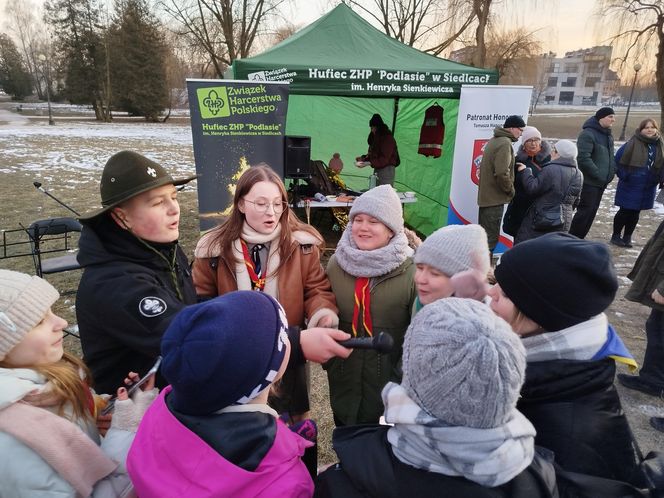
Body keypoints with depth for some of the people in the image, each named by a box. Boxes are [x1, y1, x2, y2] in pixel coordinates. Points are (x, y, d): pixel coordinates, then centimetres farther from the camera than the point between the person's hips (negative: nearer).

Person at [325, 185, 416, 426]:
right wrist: (328, 358, 6)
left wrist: (403, 376, -9)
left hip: (390, 383, -3)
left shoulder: (411, 272, -17)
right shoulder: (336, 263, -5)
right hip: (344, 379, 4)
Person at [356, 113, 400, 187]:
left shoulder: (388, 137, -13)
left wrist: (369, 163, -25)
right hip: (377, 169, 9)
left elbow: (384, 159, -19)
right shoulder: (375, 137, 14)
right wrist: (363, 158, 3)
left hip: (386, 169, -8)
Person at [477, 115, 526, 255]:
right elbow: (502, 173, -25)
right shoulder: (505, 143, -16)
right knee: (491, 238, -5)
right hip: (495, 197, -10)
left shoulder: (494, 140, 15)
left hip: (485, 195, 10)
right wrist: (511, 190, -10)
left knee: (484, 235, 18)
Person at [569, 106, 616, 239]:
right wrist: (599, 175, -20)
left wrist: (611, 172, 7)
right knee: (586, 210, -7)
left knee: (592, 211, 11)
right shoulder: (588, 134, -15)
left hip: (602, 182, 9)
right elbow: (583, 158, -23)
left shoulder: (608, 135, 15)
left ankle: (579, 238, 21)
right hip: (589, 181, -9)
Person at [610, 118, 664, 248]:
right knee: (624, 211, 0)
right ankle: (616, 236, 15)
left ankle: (627, 237, 22)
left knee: (635, 213, 11)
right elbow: (618, 159, -9)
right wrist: (623, 176, -10)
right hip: (630, 185, -5)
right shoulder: (632, 143, -12)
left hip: (648, 188, 5)